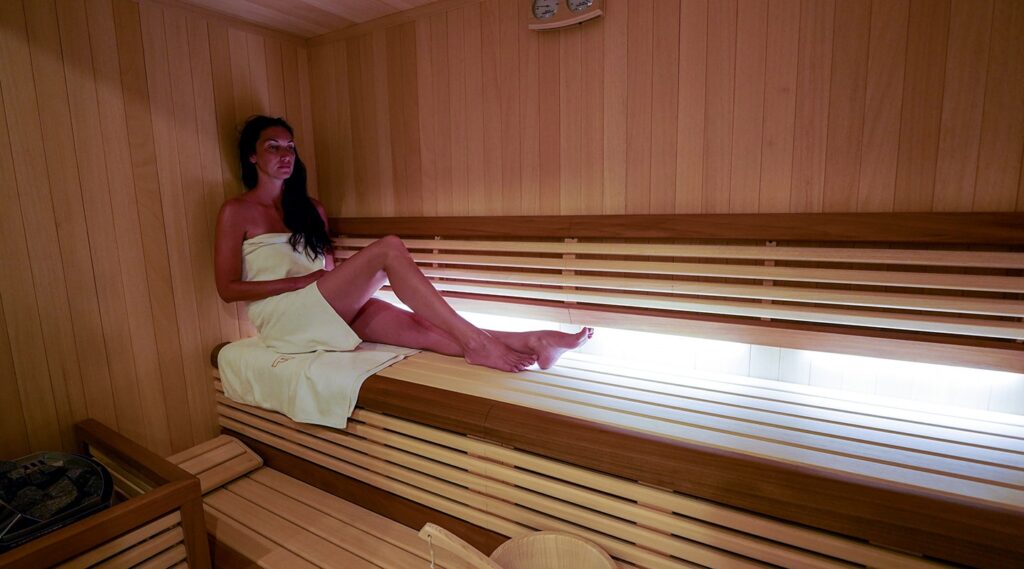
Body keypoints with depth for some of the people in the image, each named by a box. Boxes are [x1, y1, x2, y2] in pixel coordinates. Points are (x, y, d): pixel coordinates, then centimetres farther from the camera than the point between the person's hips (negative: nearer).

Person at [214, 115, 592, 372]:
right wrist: (301, 280, -12)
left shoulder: (310, 209, 19)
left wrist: (335, 276, -2)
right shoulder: (235, 212, 3)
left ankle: (528, 342, -33)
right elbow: (227, 288, -3)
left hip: (327, 310, 5)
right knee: (388, 249, -28)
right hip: (284, 317, -5)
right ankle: (473, 339, -34)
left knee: (423, 328, -21)